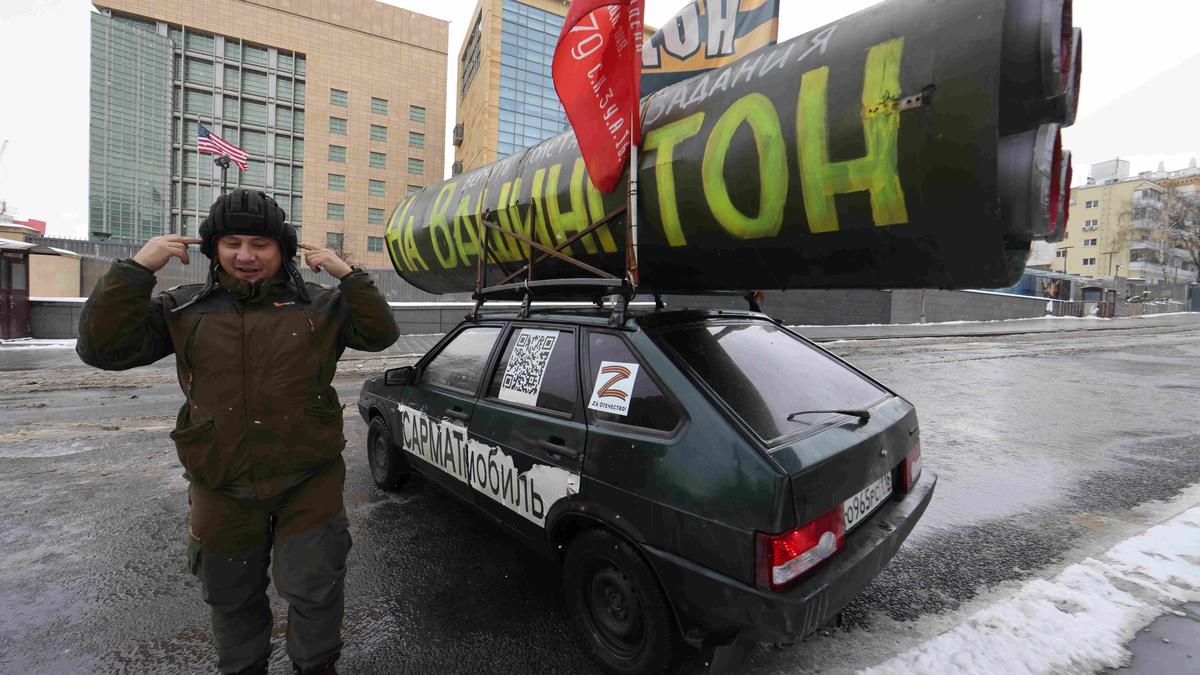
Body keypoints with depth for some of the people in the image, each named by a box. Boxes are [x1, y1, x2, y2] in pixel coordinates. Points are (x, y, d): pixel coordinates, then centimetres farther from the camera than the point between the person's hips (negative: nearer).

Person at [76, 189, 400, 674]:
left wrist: (348, 276, -17)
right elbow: (102, 348, -3)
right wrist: (135, 270, -12)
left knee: (314, 588, 7)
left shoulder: (318, 305, -1)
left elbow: (380, 333, -5)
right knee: (232, 597, 22)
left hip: (309, 484, -2)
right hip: (222, 492, 2)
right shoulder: (184, 309, 3)